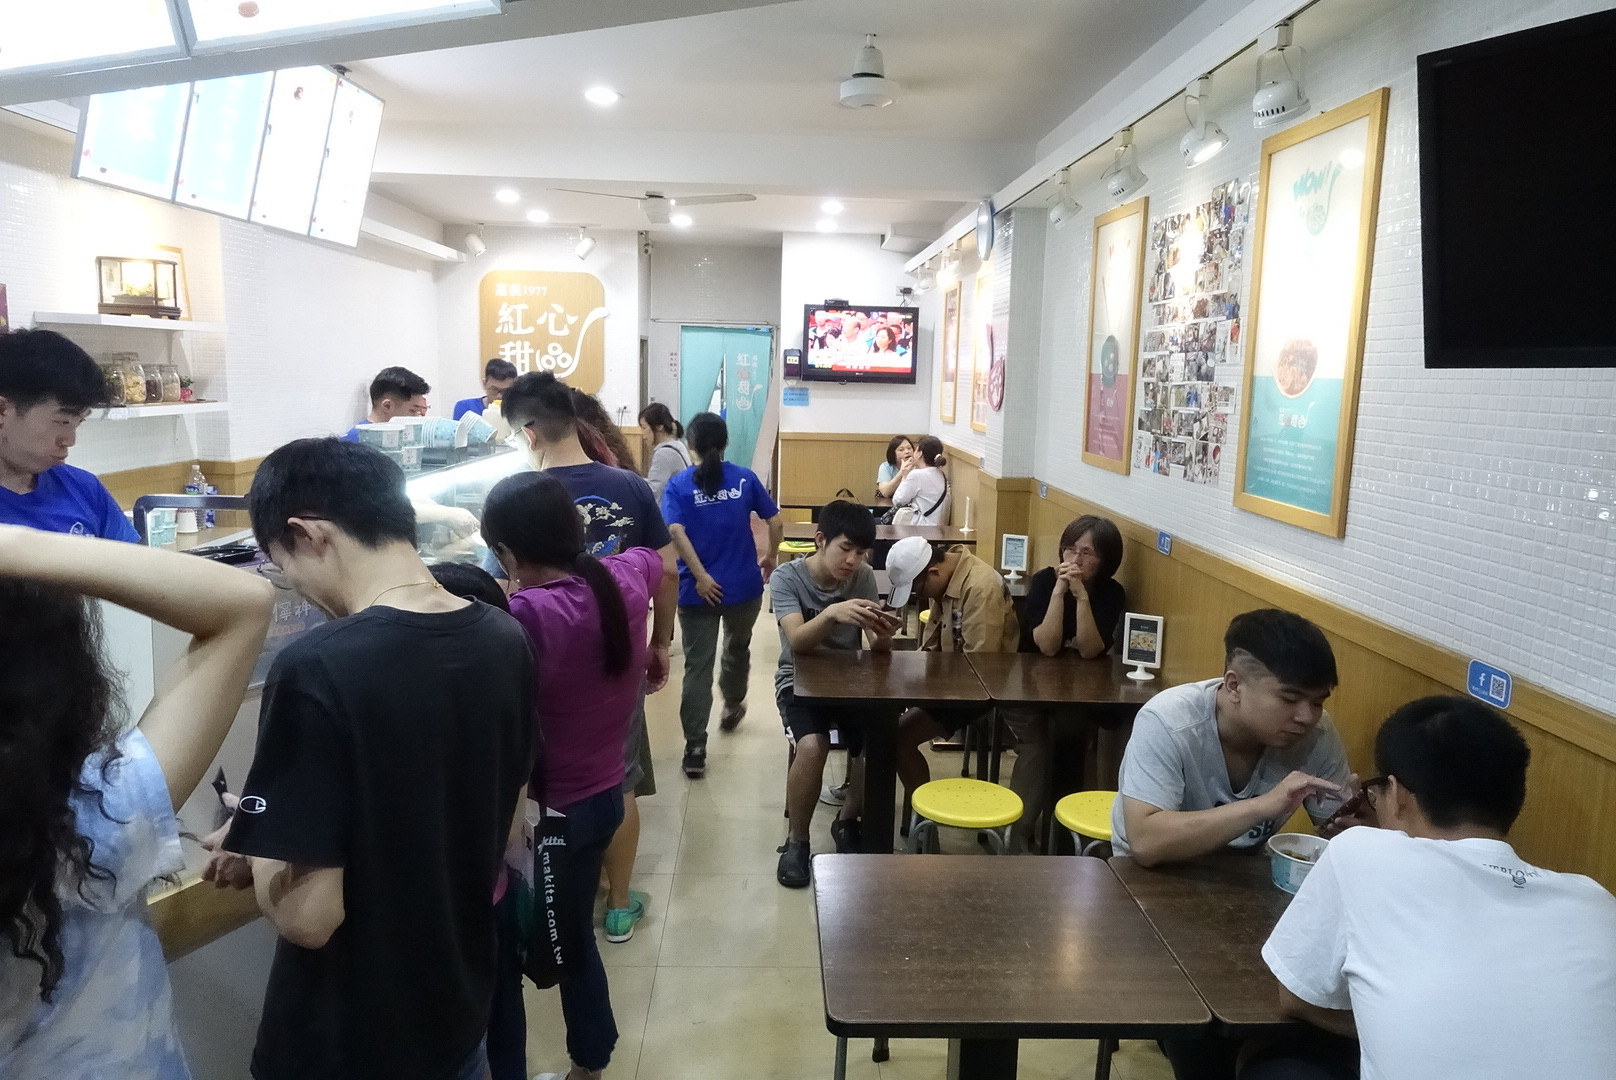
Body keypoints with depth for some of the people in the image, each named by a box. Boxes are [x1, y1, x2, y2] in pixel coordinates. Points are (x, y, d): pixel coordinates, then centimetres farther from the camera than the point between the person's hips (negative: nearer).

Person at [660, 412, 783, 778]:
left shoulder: (678, 484, -2)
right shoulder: (745, 478, 1)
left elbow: (675, 531, -18)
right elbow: (776, 522, 0)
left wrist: (700, 576, -17)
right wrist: (770, 557, 17)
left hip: (699, 590, -2)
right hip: (744, 586, 2)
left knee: (697, 667, 1)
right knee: (738, 647, 27)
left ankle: (695, 751, -2)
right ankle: (732, 706, 50)